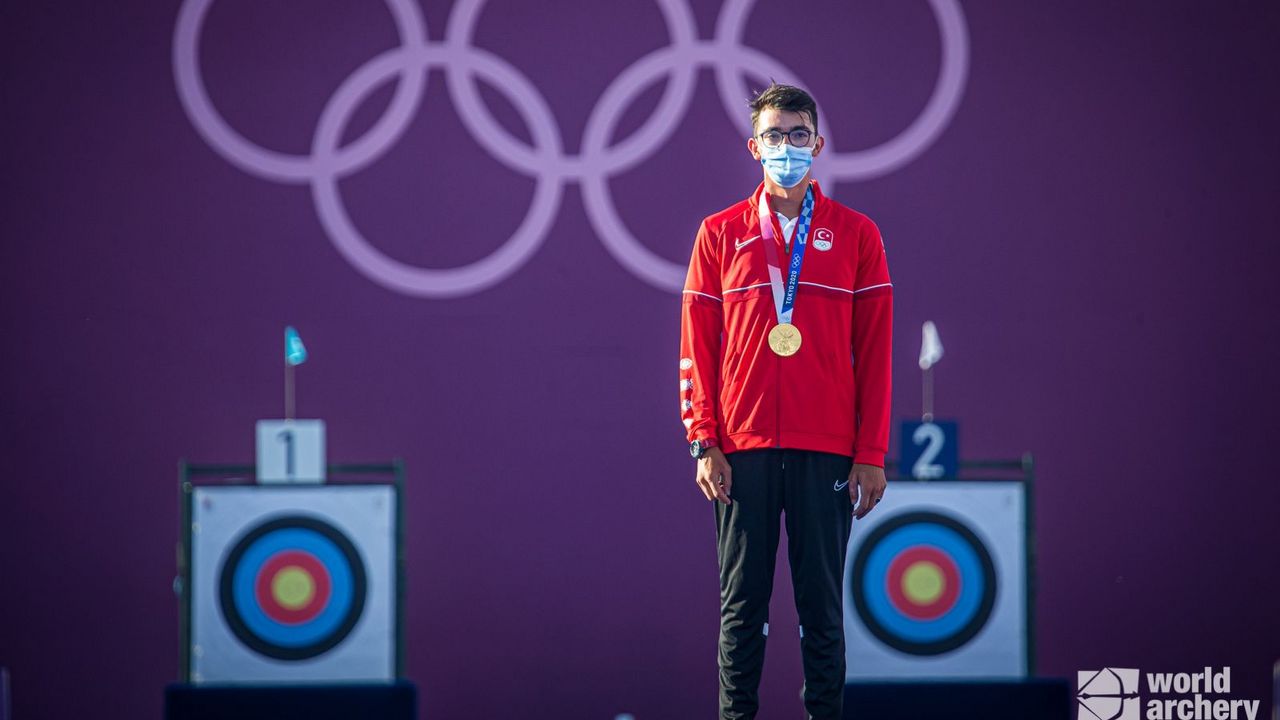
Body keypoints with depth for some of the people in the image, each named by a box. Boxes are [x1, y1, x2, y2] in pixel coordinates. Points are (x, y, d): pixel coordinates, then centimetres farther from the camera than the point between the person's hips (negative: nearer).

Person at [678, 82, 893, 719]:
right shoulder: (720, 234, 9)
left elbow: (874, 351, 5)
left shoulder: (855, 235, 7)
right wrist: (704, 443, -2)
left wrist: (871, 454, -1)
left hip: (827, 453, 0)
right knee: (741, 602, 2)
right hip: (743, 452, 0)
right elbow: (696, 346, 7)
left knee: (822, 603, 2)